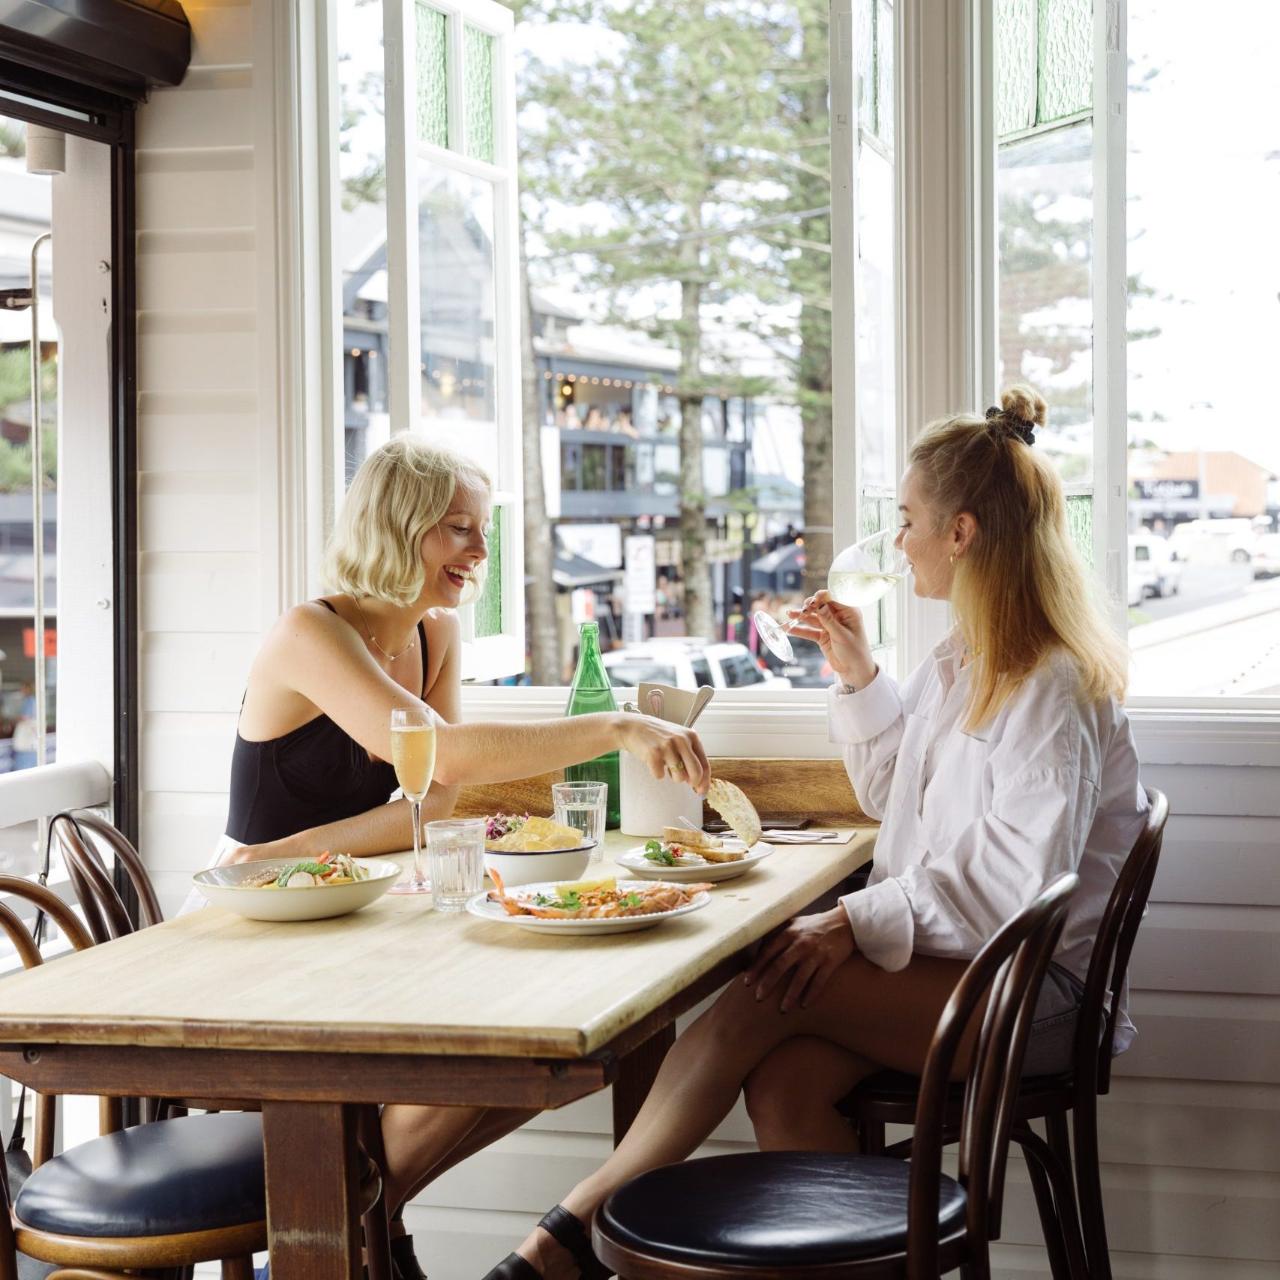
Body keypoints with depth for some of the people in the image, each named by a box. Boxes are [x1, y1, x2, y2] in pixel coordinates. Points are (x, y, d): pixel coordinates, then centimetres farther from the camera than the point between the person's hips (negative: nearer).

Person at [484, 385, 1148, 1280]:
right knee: (782, 1087, -21)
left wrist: (861, 923, -23)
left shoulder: (1053, 688, -12)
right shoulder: (965, 666, 18)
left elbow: (1013, 882, -21)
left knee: (770, 991, -26)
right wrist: (858, 676, 19)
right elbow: (896, 801, 30)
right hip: (948, 963, 8)